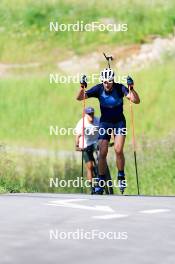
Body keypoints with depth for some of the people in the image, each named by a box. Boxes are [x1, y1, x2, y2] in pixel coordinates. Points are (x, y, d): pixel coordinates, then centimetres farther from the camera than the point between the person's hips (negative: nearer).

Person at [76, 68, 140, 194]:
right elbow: (80, 98, -17)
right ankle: (101, 182, 4)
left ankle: (121, 176, 1)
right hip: (105, 123, 1)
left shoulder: (120, 88, -17)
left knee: (118, 150, -19)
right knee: (102, 153, -7)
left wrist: (131, 88, -43)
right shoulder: (98, 89, -14)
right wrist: (82, 88, -36)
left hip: (119, 122, -1)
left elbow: (136, 100, -27)